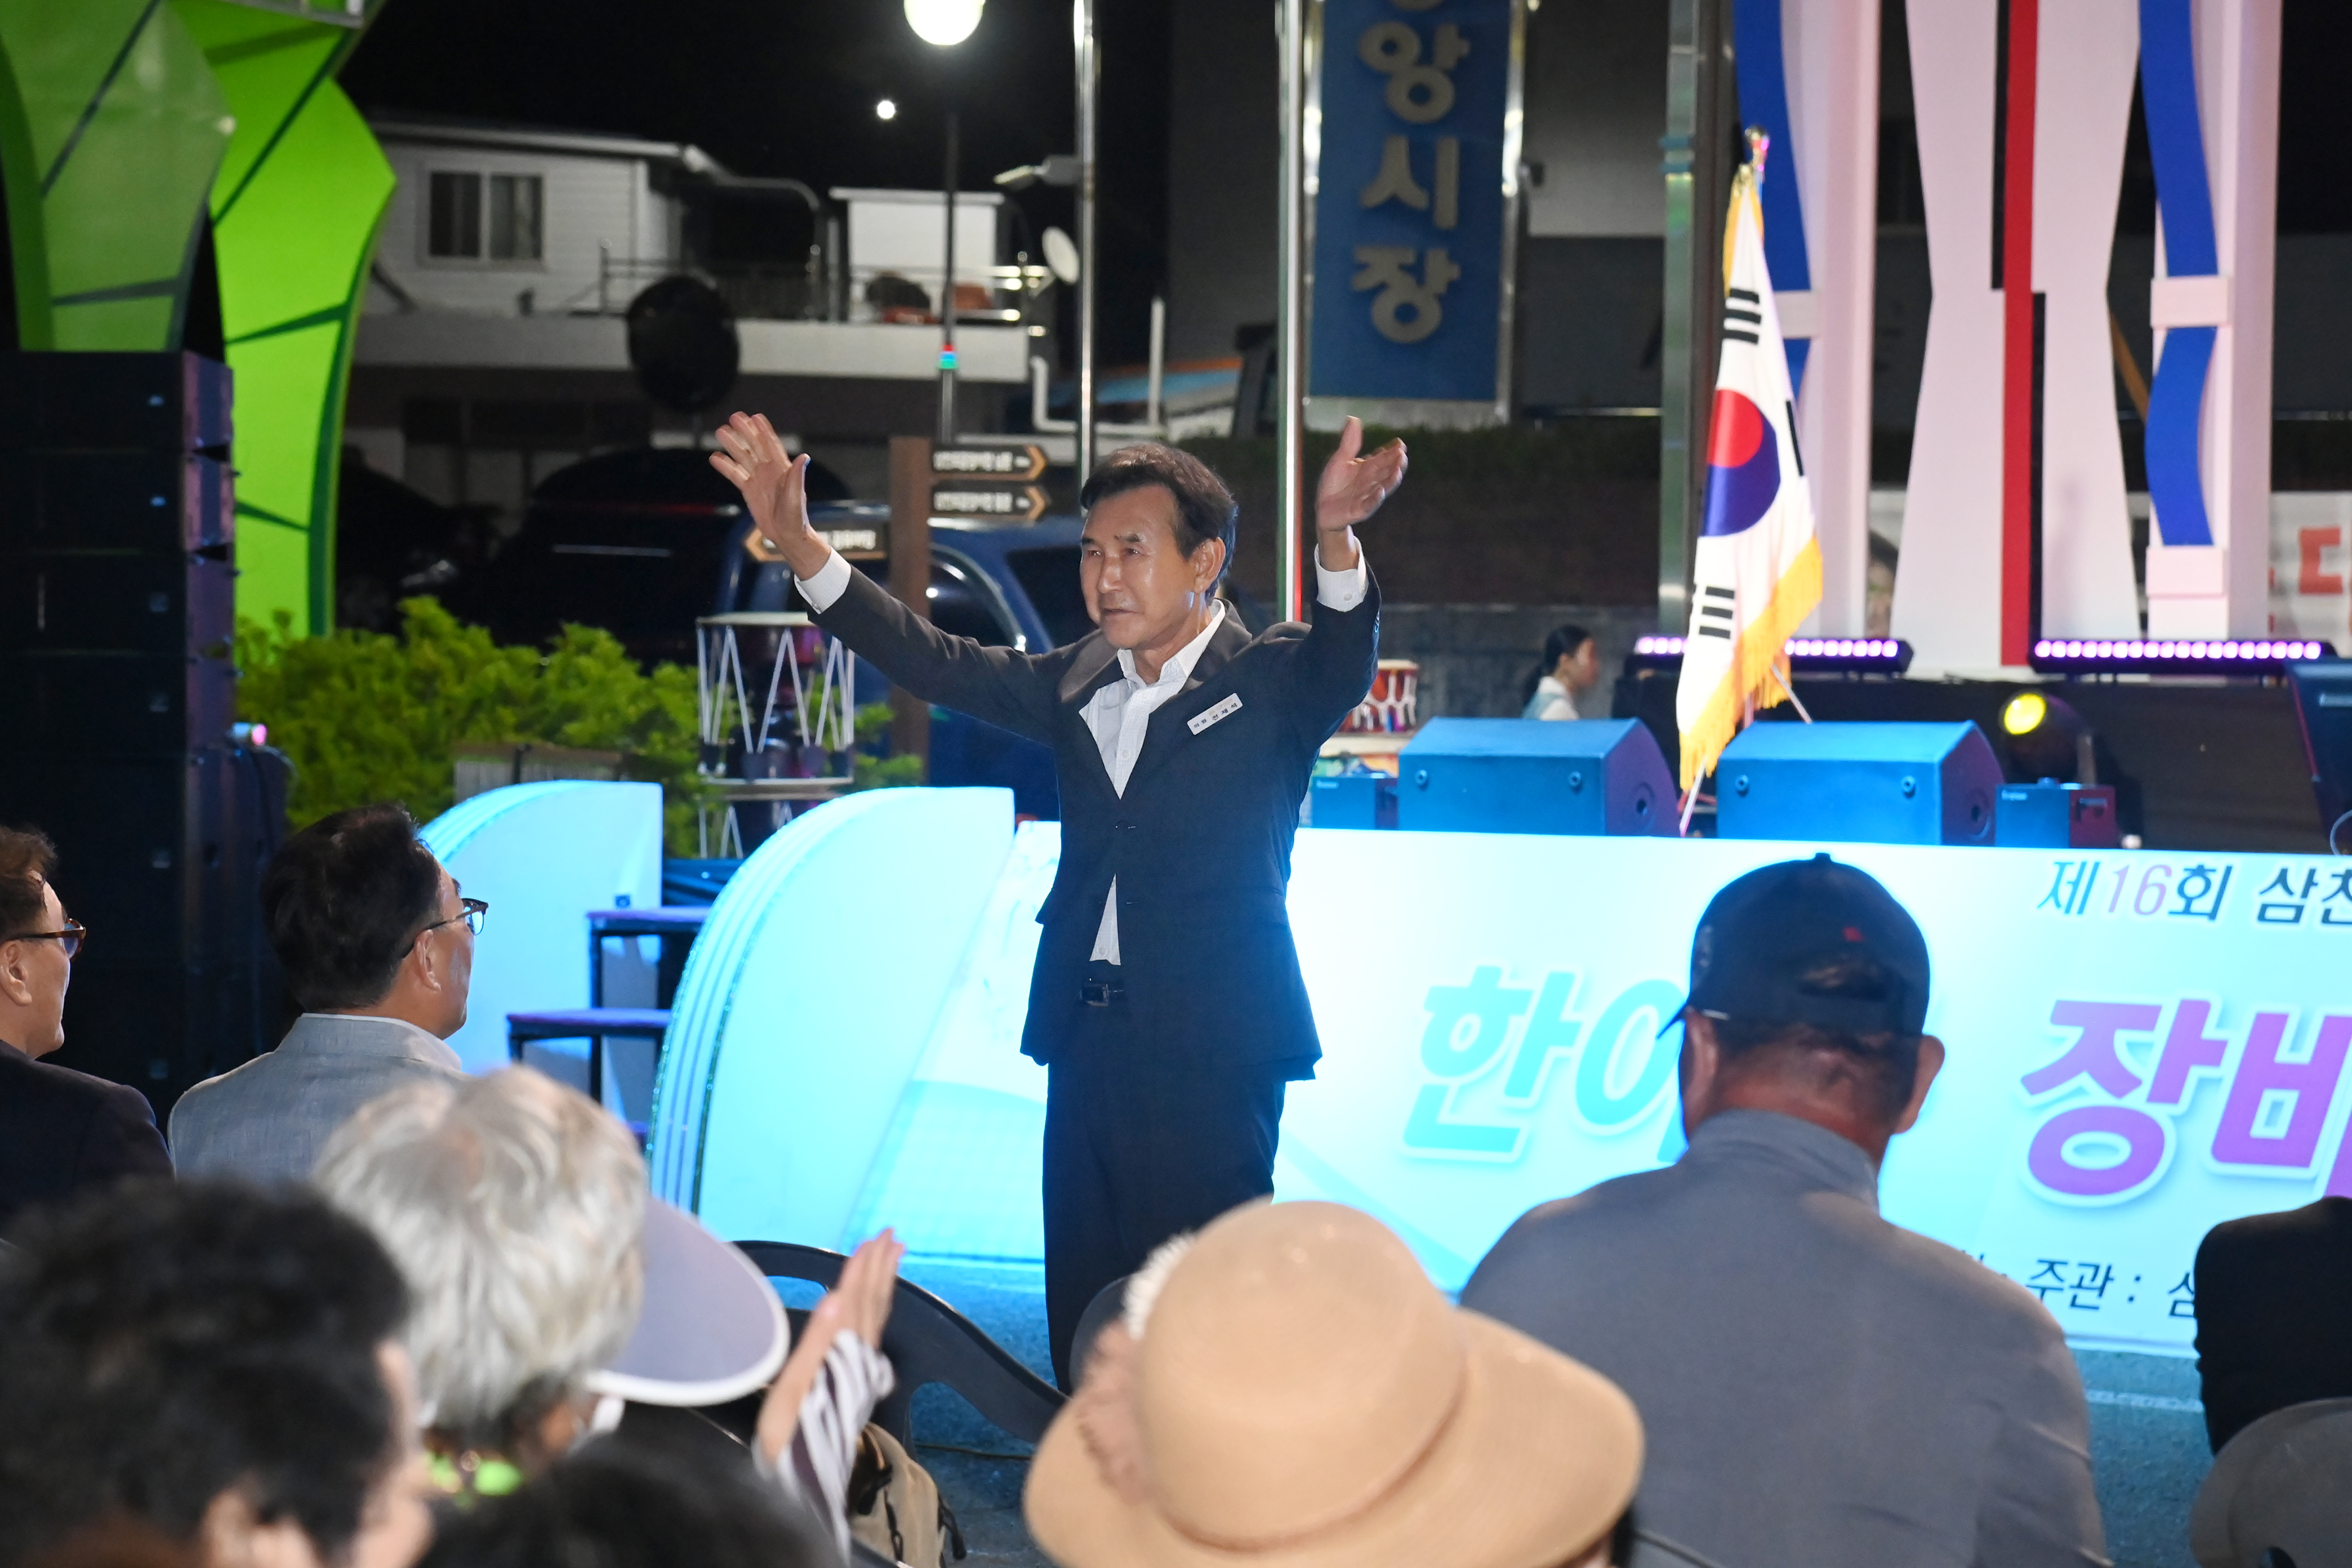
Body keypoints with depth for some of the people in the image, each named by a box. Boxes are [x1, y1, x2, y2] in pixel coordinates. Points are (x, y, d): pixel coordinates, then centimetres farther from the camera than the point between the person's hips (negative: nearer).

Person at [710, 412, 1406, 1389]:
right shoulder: (1079, 686, 14)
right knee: (1083, 1329, 9)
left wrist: (1336, 540, -43)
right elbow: (941, 666, 15)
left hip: (1210, 1052, -6)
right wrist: (798, 543, 7)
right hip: (1089, 1042, 6)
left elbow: (1344, 660, -22)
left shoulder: (1272, 683, -3)